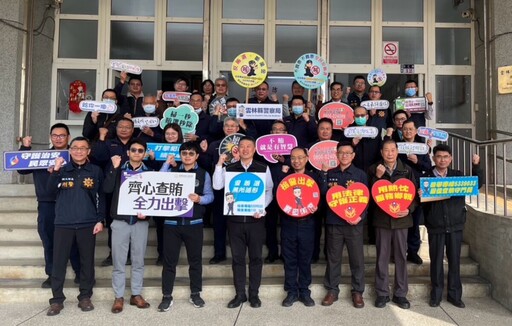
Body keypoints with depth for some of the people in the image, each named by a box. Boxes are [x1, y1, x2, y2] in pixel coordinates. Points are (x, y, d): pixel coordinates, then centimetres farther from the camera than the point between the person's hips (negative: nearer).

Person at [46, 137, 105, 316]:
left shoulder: (96, 171, 4)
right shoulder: (62, 170, 7)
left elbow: (102, 197, 4)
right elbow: (51, 190, -5)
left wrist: (100, 220, -2)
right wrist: (55, 170, -16)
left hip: (88, 224, -1)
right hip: (63, 223, 1)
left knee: (87, 261, 6)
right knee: (59, 262, 3)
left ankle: (85, 297, 19)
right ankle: (57, 299, 16)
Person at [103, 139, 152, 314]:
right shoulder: (118, 170, 6)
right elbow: (107, 189, -9)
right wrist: (114, 168, -13)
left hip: (140, 222, 1)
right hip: (120, 220, 0)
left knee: (138, 260, 9)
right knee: (119, 261, 5)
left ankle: (136, 295, 21)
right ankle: (119, 297, 16)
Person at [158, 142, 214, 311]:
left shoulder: (204, 174, 5)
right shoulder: (172, 171, 10)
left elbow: (210, 196, 1)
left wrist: (199, 198, -20)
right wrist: (166, 163, -6)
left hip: (194, 223, 0)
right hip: (172, 222, 1)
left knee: (195, 259, 9)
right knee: (169, 260, 5)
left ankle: (195, 294, 24)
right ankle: (167, 296, 16)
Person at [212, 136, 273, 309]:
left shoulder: (263, 168, 3)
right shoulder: (229, 168, 6)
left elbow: (269, 192, 2)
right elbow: (217, 186, -7)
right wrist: (219, 164, -11)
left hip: (255, 219, -1)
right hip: (235, 219, 1)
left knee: (256, 257, 7)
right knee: (237, 257, 8)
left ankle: (254, 294, 20)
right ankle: (240, 294, 20)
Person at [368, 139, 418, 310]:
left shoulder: (407, 170, 5)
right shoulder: (374, 169, 2)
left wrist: (409, 209, -9)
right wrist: (377, 177, -15)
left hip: (401, 218, 1)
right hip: (382, 218, -1)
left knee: (401, 256, 7)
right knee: (382, 257, 4)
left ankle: (400, 294, 19)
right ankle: (382, 293, 15)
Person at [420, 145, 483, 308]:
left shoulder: (458, 175, 6)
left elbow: (477, 184, 7)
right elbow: (422, 203, -2)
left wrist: (476, 166, -4)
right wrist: (420, 196, -25)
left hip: (455, 225, 2)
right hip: (435, 227, -2)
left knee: (454, 261, 10)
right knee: (436, 261, 7)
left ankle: (454, 295, 23)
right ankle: (436, 295, 19)